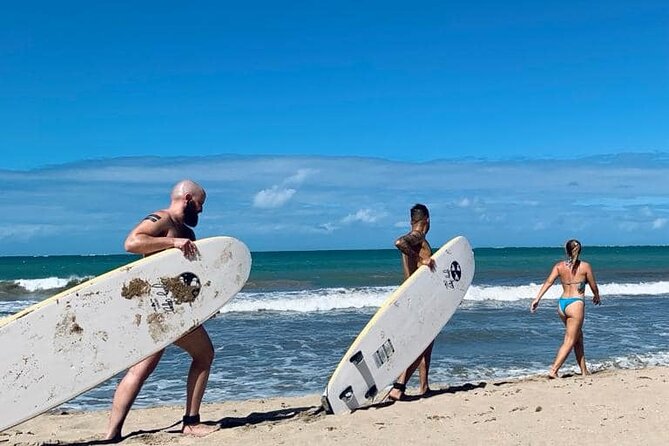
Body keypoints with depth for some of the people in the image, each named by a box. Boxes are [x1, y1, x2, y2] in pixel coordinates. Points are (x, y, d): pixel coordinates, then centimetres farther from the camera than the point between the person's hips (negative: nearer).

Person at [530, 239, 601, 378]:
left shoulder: (559, 266, 4)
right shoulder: (585, 266, -3)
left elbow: (548, 282, -7)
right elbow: (593, 286, 6)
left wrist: (537, 298, -10)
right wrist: (597, 297, 27)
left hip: (562, 303, 5)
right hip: (576, 304, -5)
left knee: (578, 337, 20)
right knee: (569, 341, -3)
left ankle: (584, 371, 26)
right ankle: (553, 371, -13)